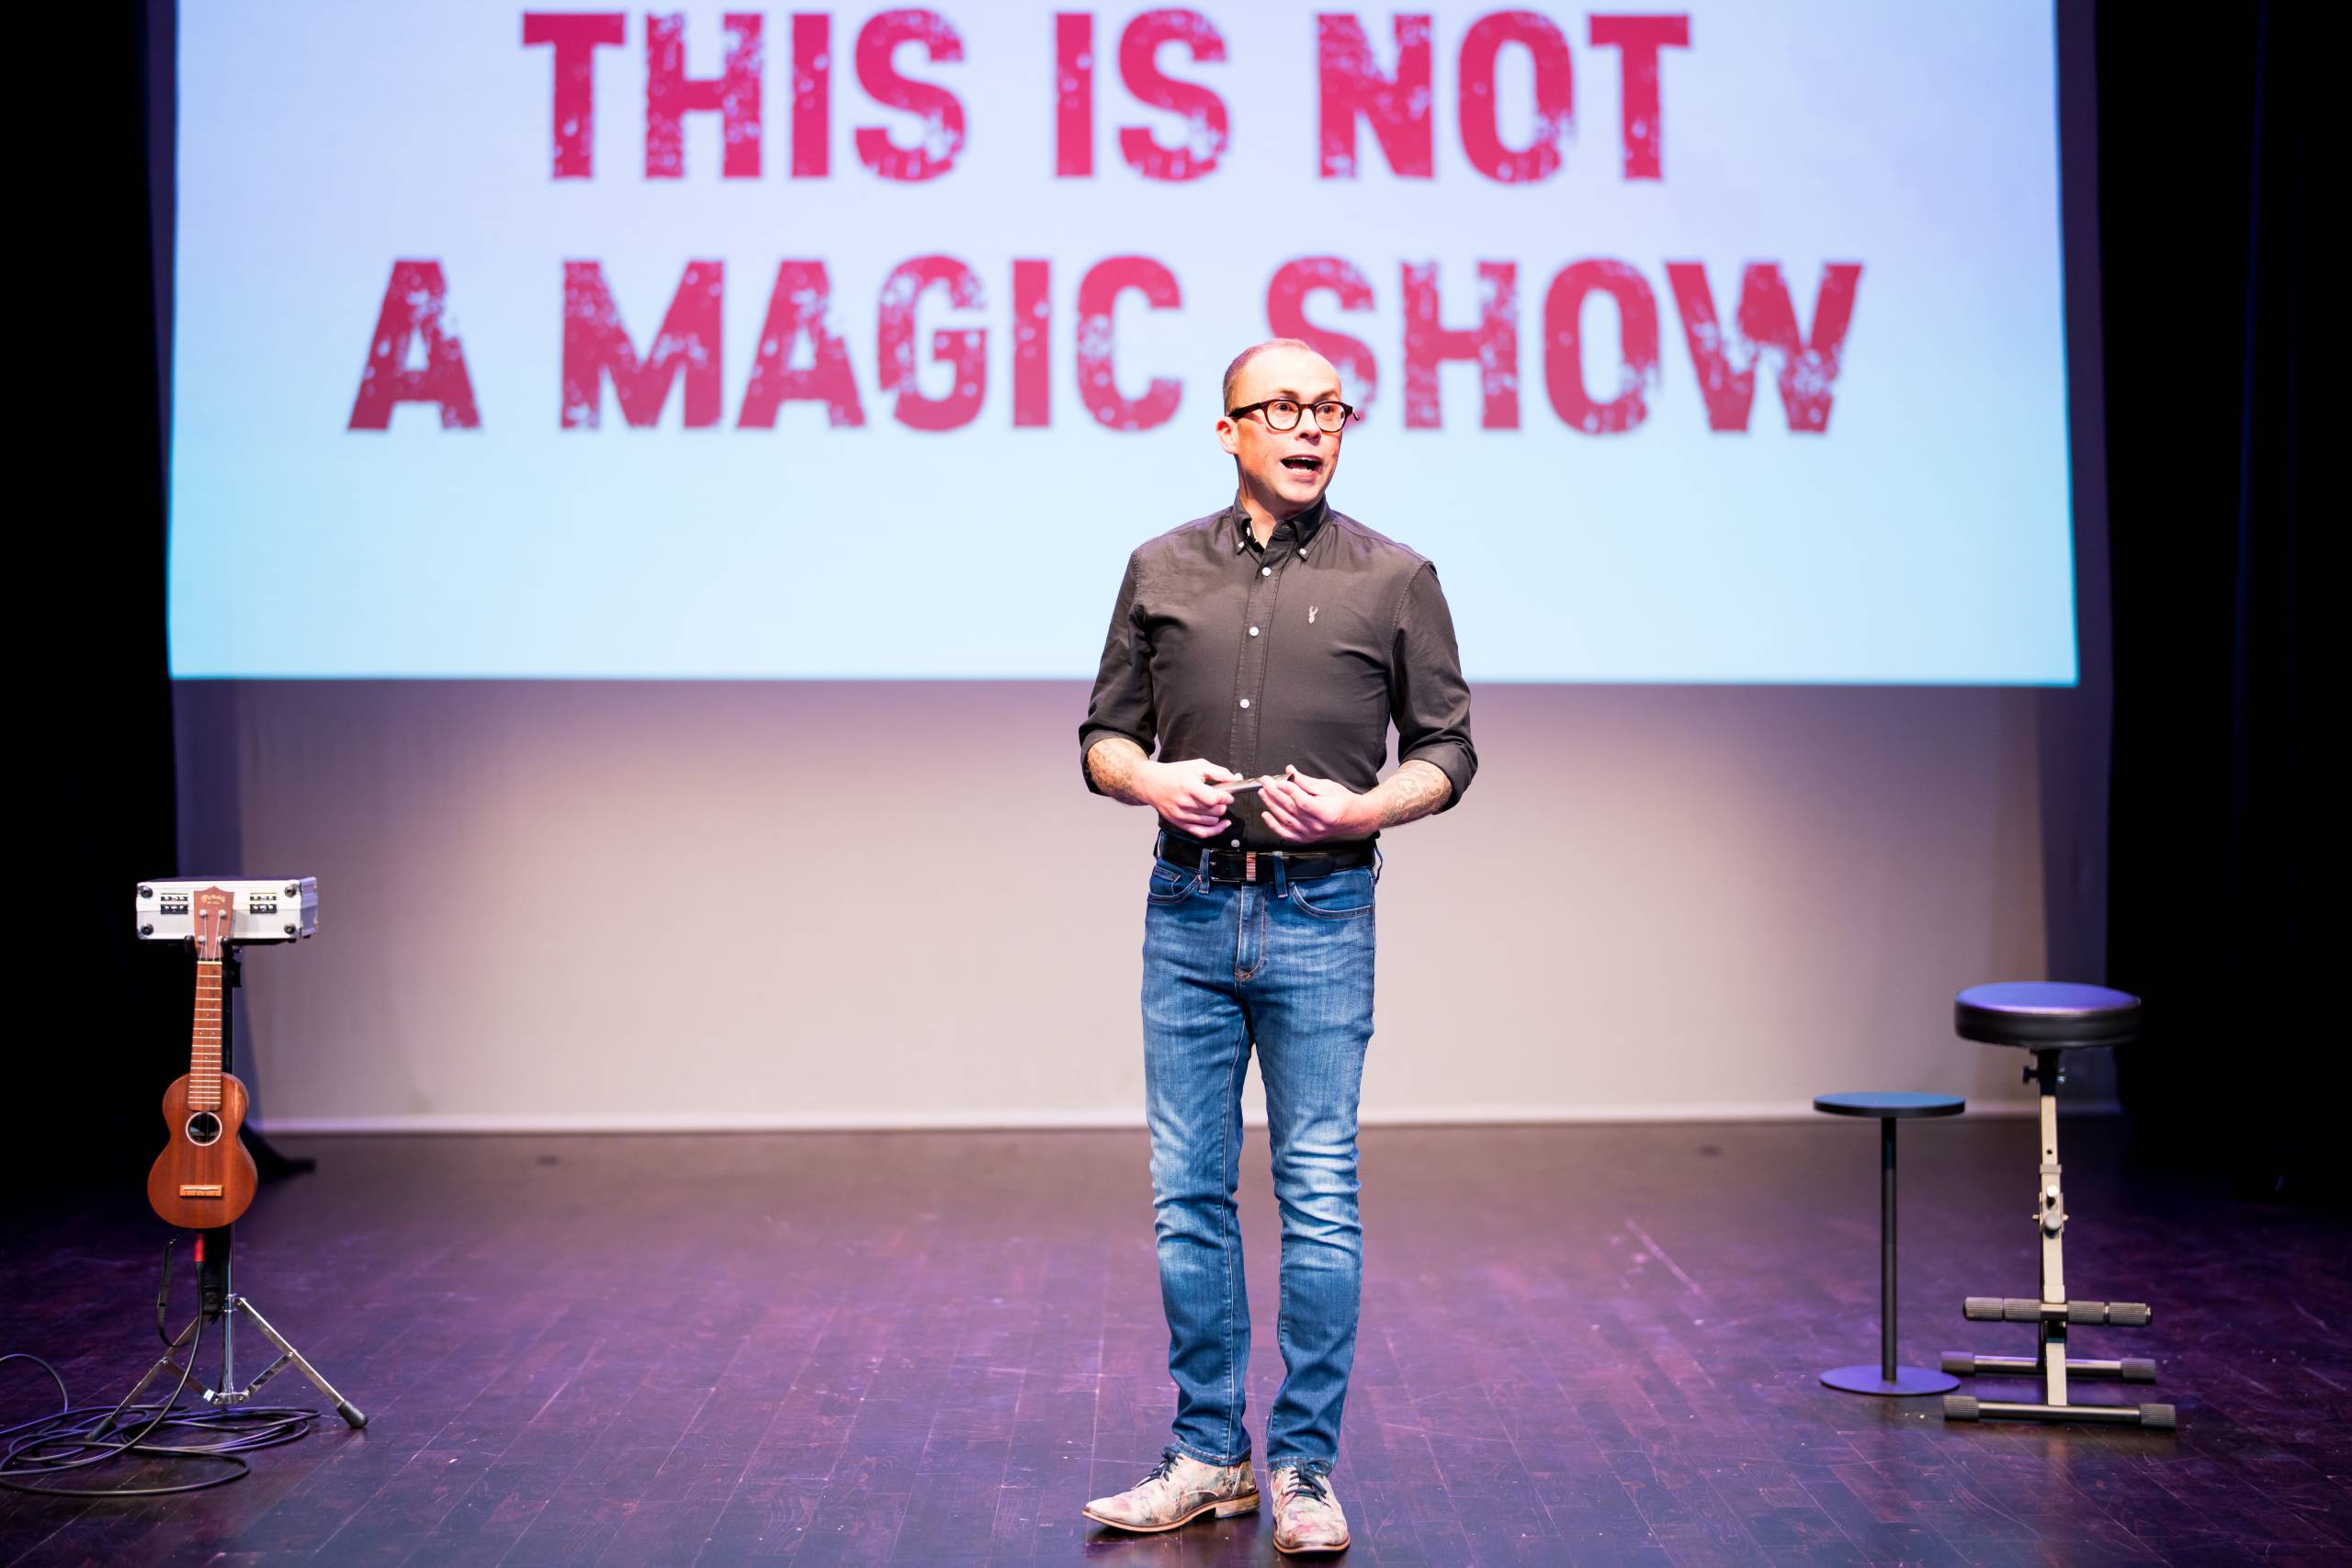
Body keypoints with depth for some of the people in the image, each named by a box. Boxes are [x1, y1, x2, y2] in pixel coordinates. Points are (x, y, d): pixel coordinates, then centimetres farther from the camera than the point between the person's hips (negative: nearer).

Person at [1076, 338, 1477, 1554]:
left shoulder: (1394, 579, 3)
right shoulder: (1162, 572, 9)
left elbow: (1448, 748, 5)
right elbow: (1103, 736, 13)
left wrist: (1363, 806, -12)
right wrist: (1154, 780, -8)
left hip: (1321, 917, -2)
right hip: (1188, 914, 2)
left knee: (1320, 1199, -1)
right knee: (1188, 1194, 6)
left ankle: (1305, 1467, 9)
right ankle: (1209, 1455, 17)